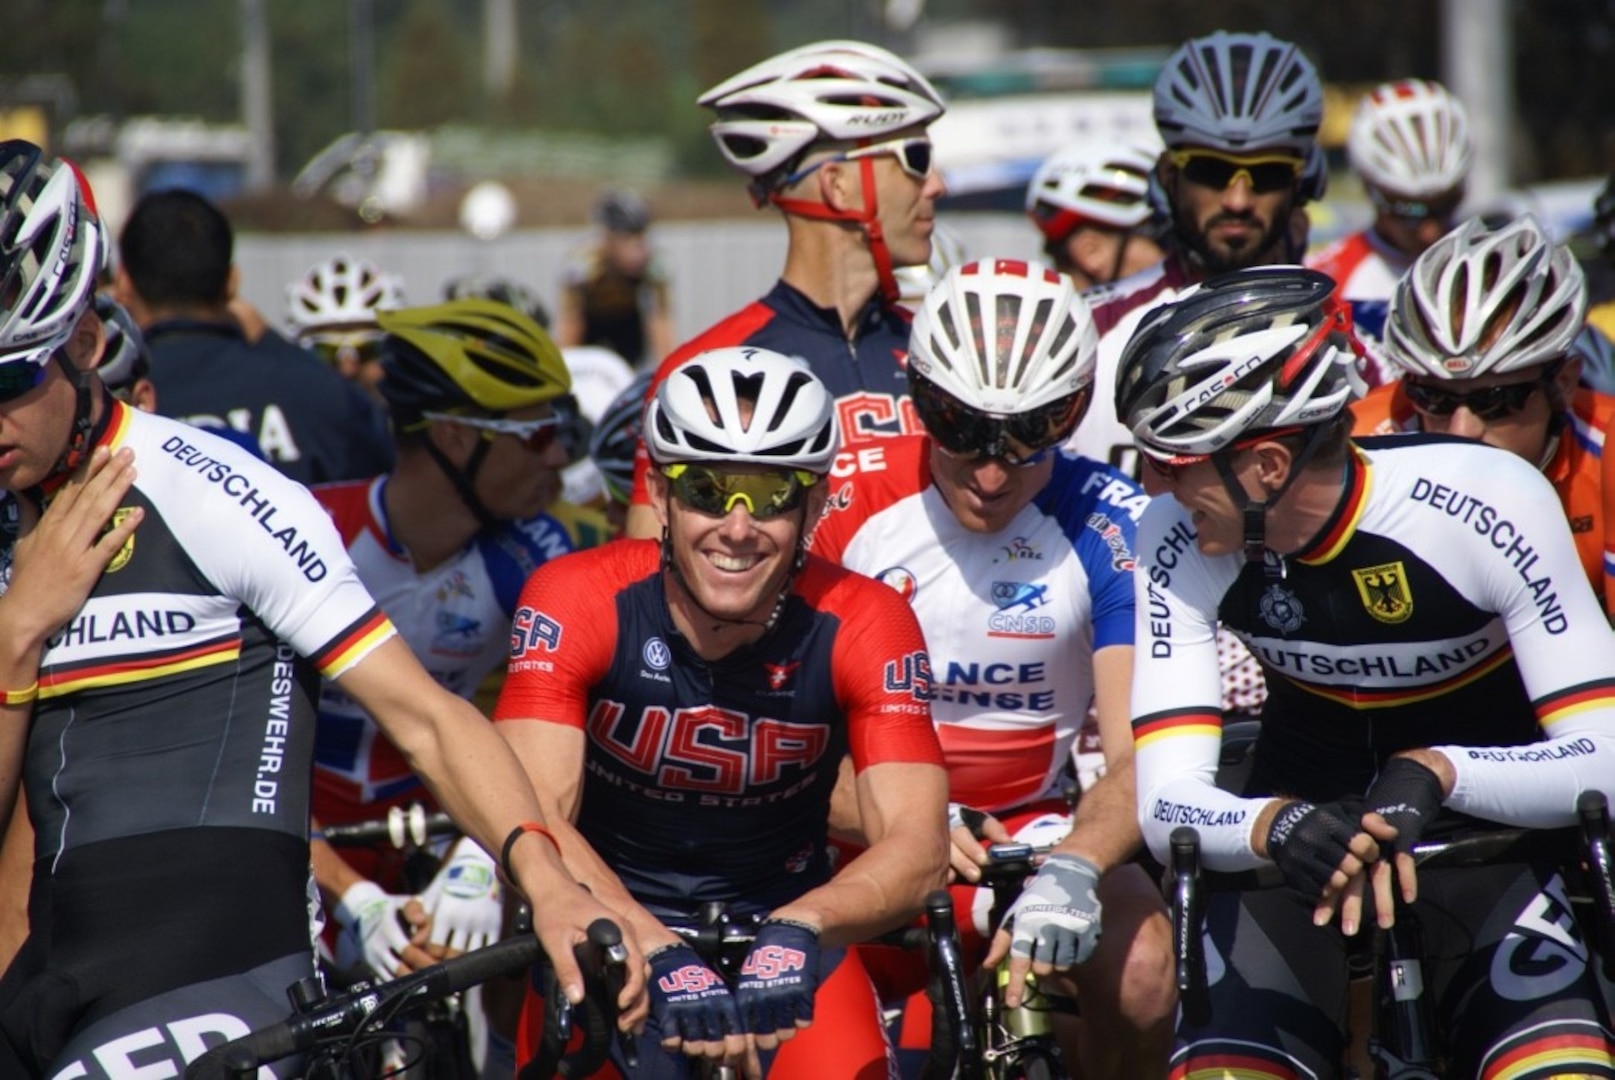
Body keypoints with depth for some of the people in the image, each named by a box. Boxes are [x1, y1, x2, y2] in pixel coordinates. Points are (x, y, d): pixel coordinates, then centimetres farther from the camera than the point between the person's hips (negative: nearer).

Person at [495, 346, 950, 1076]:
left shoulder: (861, 625, -16)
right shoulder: (576, 602, -18)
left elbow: (917, 847, -25)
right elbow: (532, 820, -29)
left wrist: (801, 930, -46)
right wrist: (661, 953, -45)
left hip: (782, 927, 0)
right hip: (611, 928, 0)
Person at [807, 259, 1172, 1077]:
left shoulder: (1111, 528, -11)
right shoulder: (845, 503, -11)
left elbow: (1139, 756, -19)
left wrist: (1071, 872, -41)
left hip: (1026, 825, 0)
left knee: (1142, 969, -28)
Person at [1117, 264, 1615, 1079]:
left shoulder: (1489, 504, -25)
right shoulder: (1178, 542, -17)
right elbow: (1168, 804, -21)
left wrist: (1436, 772, -44)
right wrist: (1275, 825, -42)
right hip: (1307, 829, 2)